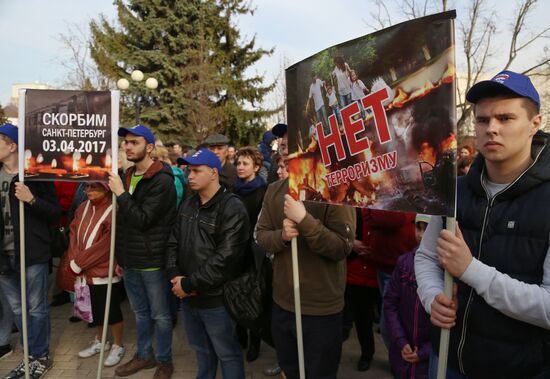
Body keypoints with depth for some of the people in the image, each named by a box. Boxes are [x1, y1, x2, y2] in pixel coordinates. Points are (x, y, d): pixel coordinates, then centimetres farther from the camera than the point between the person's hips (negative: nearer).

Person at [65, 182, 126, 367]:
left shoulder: (114, 211, -18)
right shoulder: (83, 208, 5)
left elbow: (103, 246, -21)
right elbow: (74, 233, 6)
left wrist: (77, 264, -15)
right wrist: (73, 260, -8)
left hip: (106, 272, -7)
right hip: (88, 272, 7)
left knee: (112, 311, 7)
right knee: (96, 309, 21)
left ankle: (118, 346, 25)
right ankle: (100, 341, 40)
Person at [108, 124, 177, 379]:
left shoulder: (162, 181, -16)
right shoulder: (127, 176, 10)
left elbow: (143, 219, -22)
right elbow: (122, 221, 16)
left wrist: (121, 194, -19)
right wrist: (119, 255, 17)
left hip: (152, 260, -7)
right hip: (130, 260, 7)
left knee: (160, 315, 8)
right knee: (140, 312, 20)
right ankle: (144, 355, 37)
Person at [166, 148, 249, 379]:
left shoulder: (232, 209, -17)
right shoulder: (187, 205, 9)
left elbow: (225, 258, -23)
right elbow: (173, 243, 11)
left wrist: (189, 284, -18)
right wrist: (175, 275, -7)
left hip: (216, 299, -7)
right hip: (188, 297, 7)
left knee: (228, 355, 10)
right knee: (202, 350, 25)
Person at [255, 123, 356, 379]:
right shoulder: (274, 190, 4)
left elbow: (342, 247, -20)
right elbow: (261, 236, 3)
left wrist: (303, 219, -29)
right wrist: (281, 235, -17)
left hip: (322, 310, -5)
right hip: (281, 304, 5)